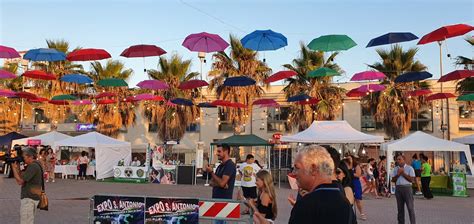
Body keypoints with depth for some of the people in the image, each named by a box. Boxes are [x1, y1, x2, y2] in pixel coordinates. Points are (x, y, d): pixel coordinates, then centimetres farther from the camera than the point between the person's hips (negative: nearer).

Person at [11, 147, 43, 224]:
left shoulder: (33, 166, -18)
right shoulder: (35, 165, 14)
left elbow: (20, 181, -18)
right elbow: (22, 179, 13)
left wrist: (14, 168, -8)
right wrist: (17, 168, 3)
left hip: (29, 198, -10)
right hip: (31, 197, 10)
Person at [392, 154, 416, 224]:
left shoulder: (409, 168, -1)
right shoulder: (395, 169, 12)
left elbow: (412, 180, -7)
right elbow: (393, 180, 8)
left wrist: (403, 173, -12)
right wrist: (398, 174, -8)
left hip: (407, 188, -4)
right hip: (398, 188, 4)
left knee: (410, 207, -3)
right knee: (400, 207, 9)